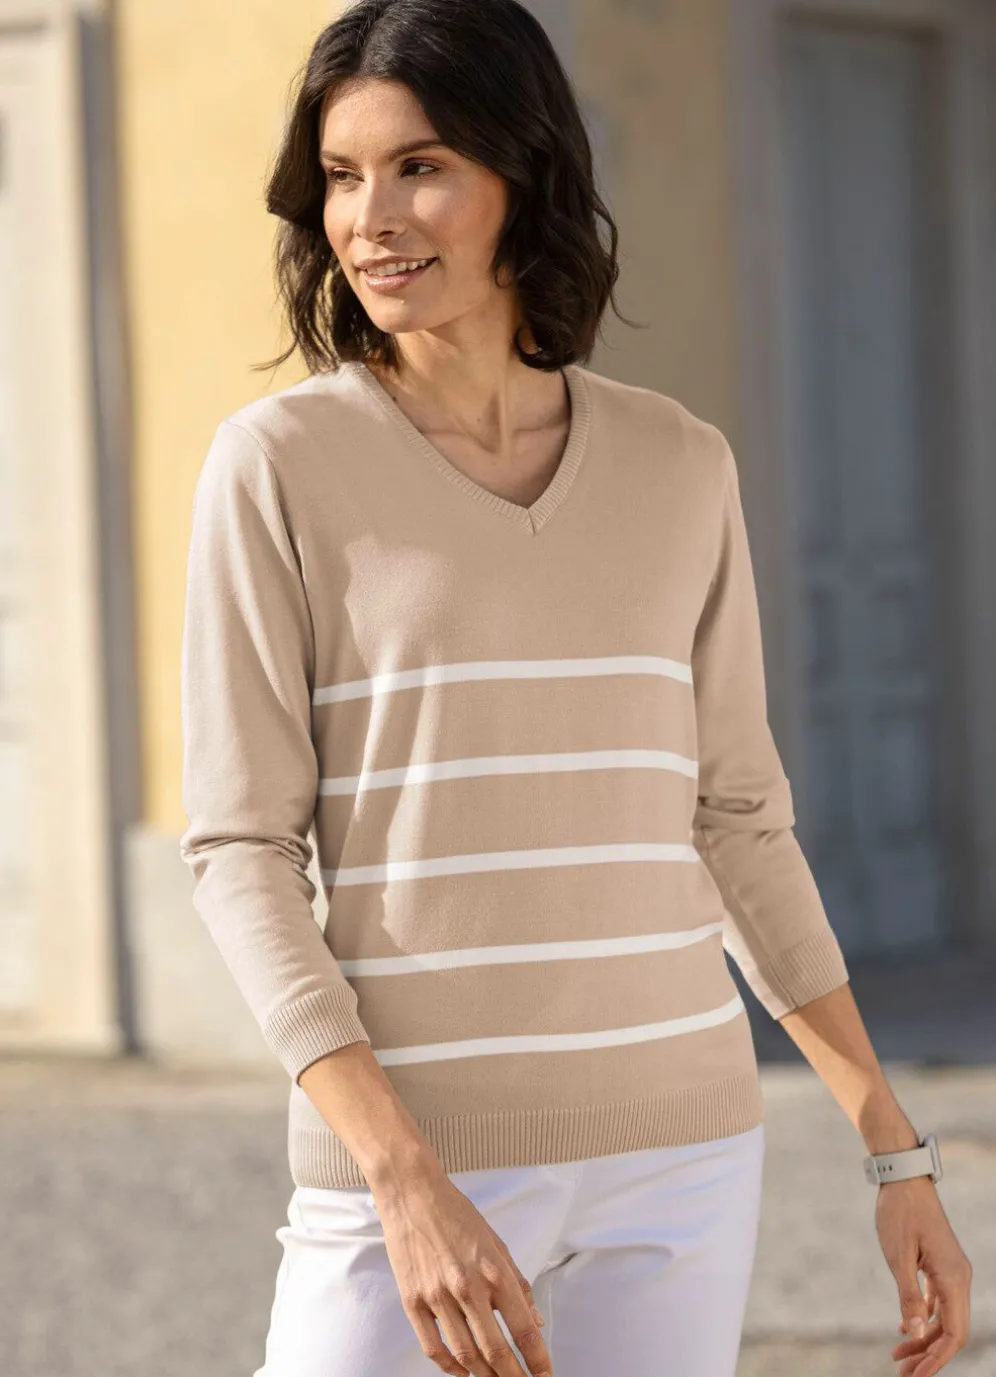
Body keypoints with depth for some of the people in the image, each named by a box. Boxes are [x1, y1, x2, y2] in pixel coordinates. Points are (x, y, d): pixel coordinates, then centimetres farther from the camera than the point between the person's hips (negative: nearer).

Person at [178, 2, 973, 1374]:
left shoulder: (680, 468, 6)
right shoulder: (278, 465, -4)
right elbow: (242, 850, -7)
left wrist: (896, 1150, 11)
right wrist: (407, 1183, -18)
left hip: (680, 1157, 3)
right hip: (411, 1145, -3)